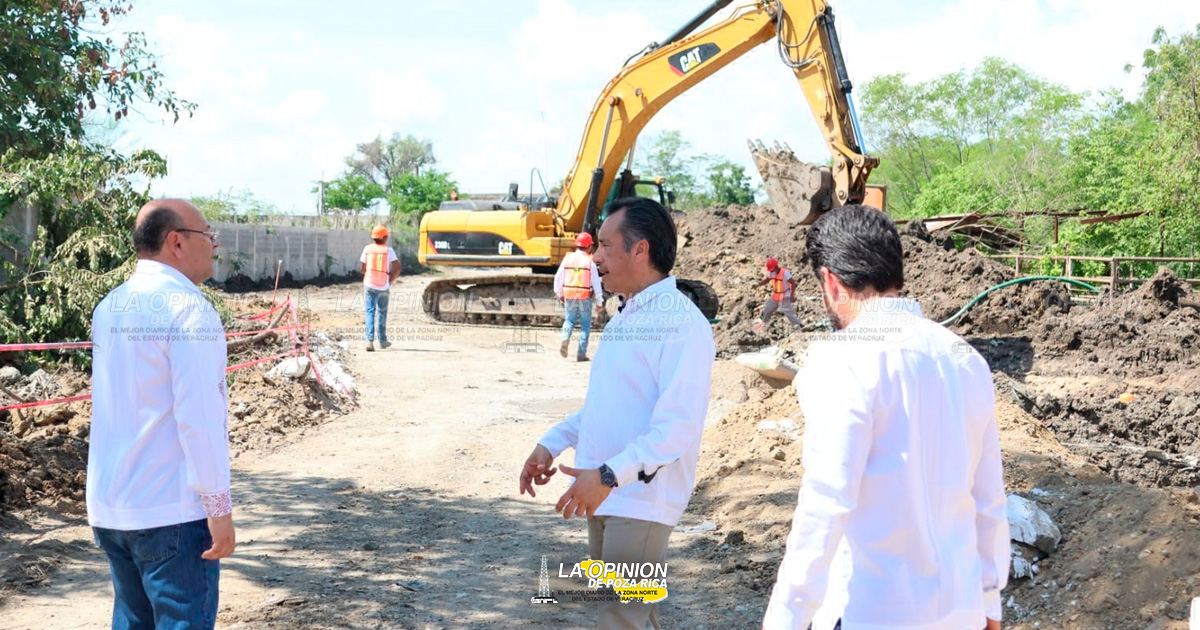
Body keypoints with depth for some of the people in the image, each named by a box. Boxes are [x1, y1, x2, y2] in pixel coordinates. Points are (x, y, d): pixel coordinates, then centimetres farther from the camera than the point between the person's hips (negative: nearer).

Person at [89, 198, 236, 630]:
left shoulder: (109, 307, 9)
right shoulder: (187, 308, -15)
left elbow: (111, 405, 13)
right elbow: (199, 419, -20)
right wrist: (219, 507, -15)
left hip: (108, 508, 8)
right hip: (172, 512, -8)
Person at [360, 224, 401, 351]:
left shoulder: (367, 249, 2)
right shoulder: (389, 250, -4)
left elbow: (362, 268, 7)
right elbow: (397, 269, -10)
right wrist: (390, 281, 3)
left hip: (369, 285, 1)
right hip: (383, 287, -1)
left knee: (370, 312, 1)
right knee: (382, 312, 15)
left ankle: (370, 340, -14)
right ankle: (382, 340, 23)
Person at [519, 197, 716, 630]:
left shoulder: (680, 322, -16)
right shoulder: (623, 318, 14)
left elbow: (679, 426, -24)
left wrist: (609, 475, -29)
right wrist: (551, 444, 10)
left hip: (643, 500, -9)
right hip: (604, 496, 9)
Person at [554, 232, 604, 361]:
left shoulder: (567, 258, 2)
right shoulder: (590, 261, -6)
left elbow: (558, 278, 6)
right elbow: (596, 283, -6)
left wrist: (559, 295, 20)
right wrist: (599, 302, 1)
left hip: (569, 296, 3)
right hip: (585, 297, -2)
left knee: (569, 320, 20)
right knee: (585, 324, 9)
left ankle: (565, 338, -10)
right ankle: (581, 353, 6)